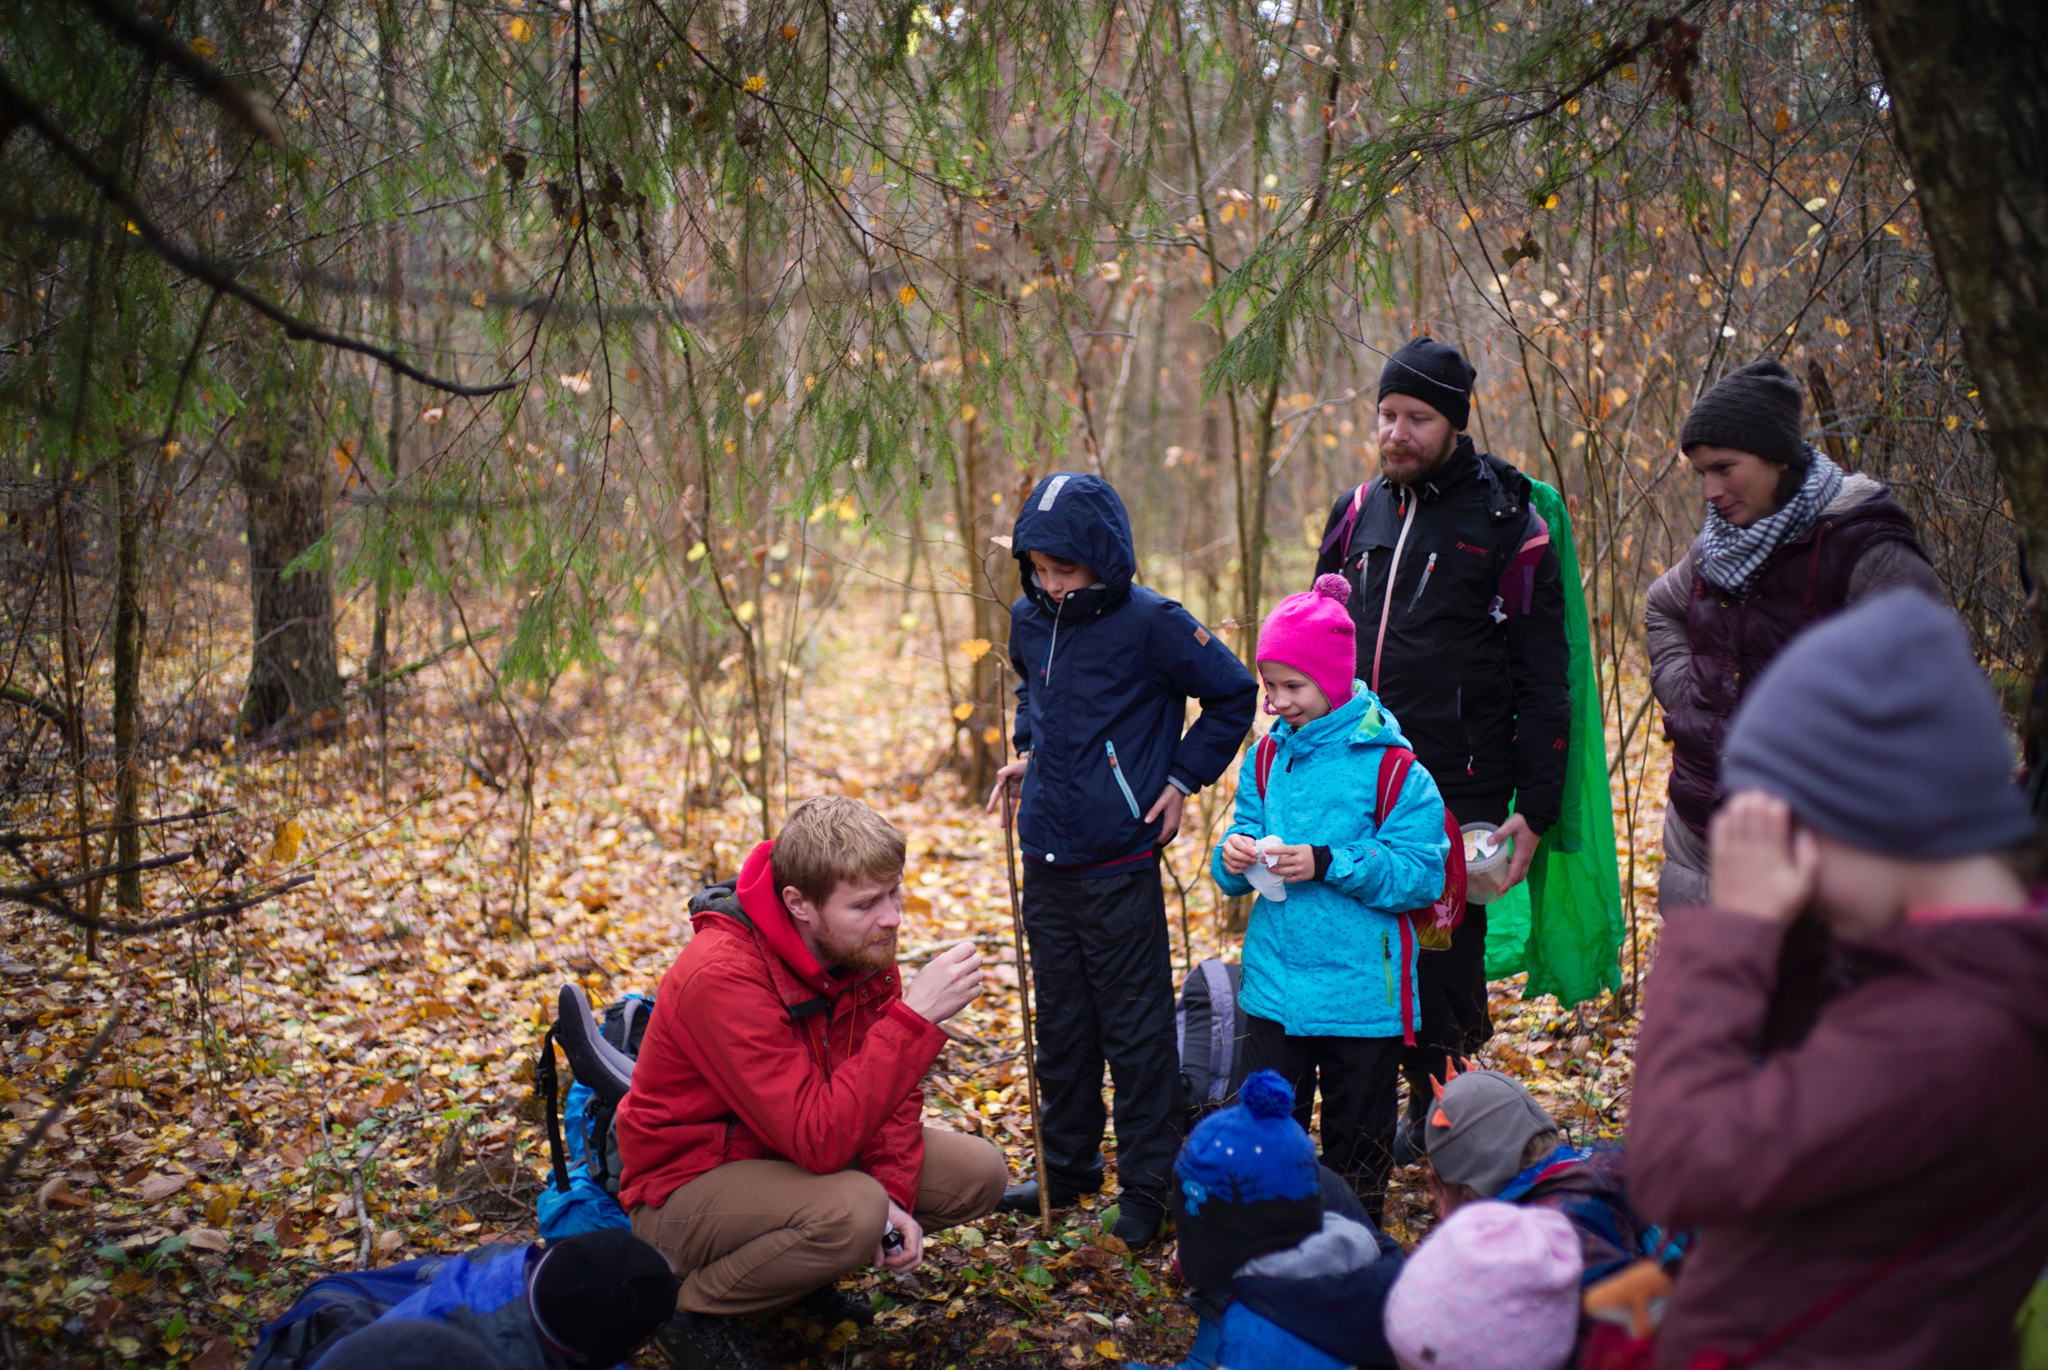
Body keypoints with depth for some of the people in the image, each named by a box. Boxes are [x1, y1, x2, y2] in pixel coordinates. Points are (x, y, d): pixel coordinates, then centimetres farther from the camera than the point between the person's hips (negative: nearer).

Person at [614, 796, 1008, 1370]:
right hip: (689, 1182, -7)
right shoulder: (723, 976, -32)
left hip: (794, 1152, 8)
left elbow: (892, 1091, 0)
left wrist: (894, 1193, -18)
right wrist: (916, 1017, -40)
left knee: (979, 1172, -5)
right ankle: (694, 1307, -8)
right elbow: (818, 1140, -37)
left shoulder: (862, 945, -9)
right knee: (852, 1211, -35)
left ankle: (810, 1274, 12)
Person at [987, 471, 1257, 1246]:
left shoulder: (1150, 623, -14)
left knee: (1134, 1029, 2)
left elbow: (1234, 695, -4)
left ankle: (1147, 1185, 13)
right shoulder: (1028, 621, 4)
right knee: (1060, 1023, 16)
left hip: (1119, 863, -6)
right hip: (1045, 859, 6)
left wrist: (1182, 780, -5)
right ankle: (1067, 1165, 30)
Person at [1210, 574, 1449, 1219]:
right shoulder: (1266, 759, 5)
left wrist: (1327, 864, -23)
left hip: (1363, 992, -4)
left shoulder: (1389, 766, -12)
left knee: (1356, 1142, 12)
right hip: (1273, 988, 4)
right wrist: (1234, 859, -11)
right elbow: (1244, 835, 13)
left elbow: (1421, 875, -15)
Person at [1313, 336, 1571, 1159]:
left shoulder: (1507, 525, -5)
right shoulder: (1359, 513, 10)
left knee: (1445, 957, 1)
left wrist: (1535, 811, -9)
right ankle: (1421, 1103, 25)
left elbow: (1544, 682, -4)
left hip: (1459, 790, -5)